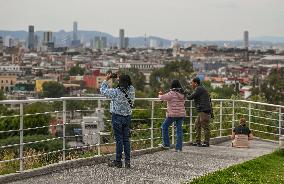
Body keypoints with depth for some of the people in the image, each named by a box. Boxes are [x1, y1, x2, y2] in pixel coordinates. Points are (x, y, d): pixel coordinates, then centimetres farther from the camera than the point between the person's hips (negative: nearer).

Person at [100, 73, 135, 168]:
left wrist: (106, 79, 3)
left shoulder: (116, 92, -19)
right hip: (127, 116, 5)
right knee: (126, 139, 10)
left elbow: (103, 90, -6)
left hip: (117, 117, -5)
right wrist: (120, 78, 13)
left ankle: (118, 161, 7)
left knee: (119, 139, 1)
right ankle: (127, 161, 11)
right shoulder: (131, 90, -6)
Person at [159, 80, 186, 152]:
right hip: (181, 114, 6)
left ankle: (166, 144, 13)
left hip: (172, 114, -6)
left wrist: (160, 95, 12)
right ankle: (179, 147, 5)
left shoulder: (171, 93, -14)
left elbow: (162, 97, -13)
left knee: (164, 126, 13)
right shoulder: (182, 94, 7)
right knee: (179, 130, 7)